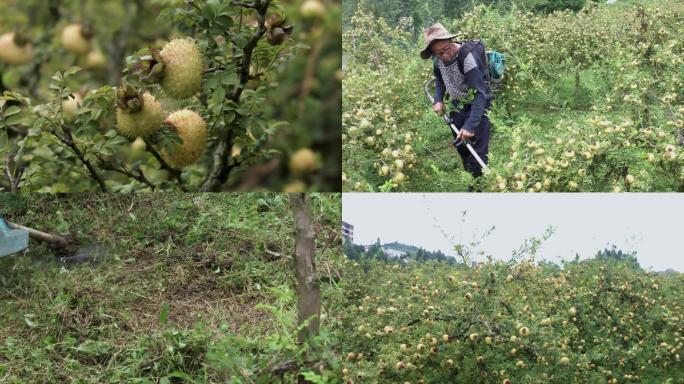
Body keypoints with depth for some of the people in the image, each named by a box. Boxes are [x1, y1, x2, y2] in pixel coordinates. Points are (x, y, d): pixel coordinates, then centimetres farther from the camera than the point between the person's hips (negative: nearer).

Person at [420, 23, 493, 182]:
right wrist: (438, 100, -3)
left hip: (477, 106, -7)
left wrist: (470, 125, -43)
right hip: (457, 106, 7)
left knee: (477, 154, -11)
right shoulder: (439, 59, -10)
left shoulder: (467, 56, -32)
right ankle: (470, 187, 38)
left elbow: (480, 93, -36)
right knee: (462, 149, 20)